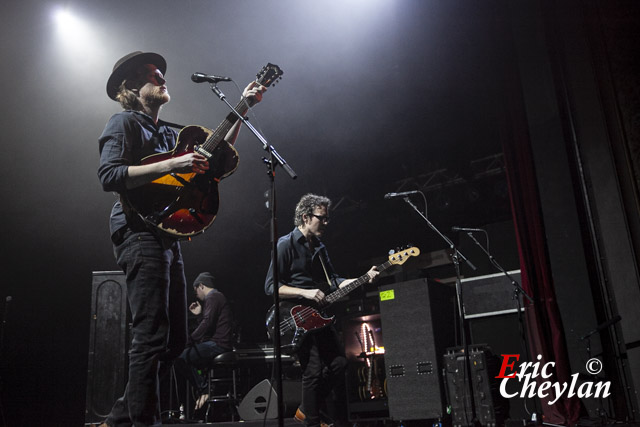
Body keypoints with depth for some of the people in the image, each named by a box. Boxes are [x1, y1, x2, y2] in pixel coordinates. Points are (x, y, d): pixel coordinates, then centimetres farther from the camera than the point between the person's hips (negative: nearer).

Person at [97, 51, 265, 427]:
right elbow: (109, 176, -14)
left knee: (175, 340, 9)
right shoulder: (125, 122, 1)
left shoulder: (167, 132, 26)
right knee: (151, 337, -13)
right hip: (140, 233, -9)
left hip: (168, 237, 9)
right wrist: (171, 166, -21)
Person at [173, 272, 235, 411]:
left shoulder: (212, 297, -7)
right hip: (221, 344, 11)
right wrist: (200, 314, 23)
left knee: (180, 359, -19)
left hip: (217, 345, -11)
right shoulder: (217, 296, 26)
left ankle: (204, 390, -12)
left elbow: (207, 323, -19)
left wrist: (191, 339, -14)